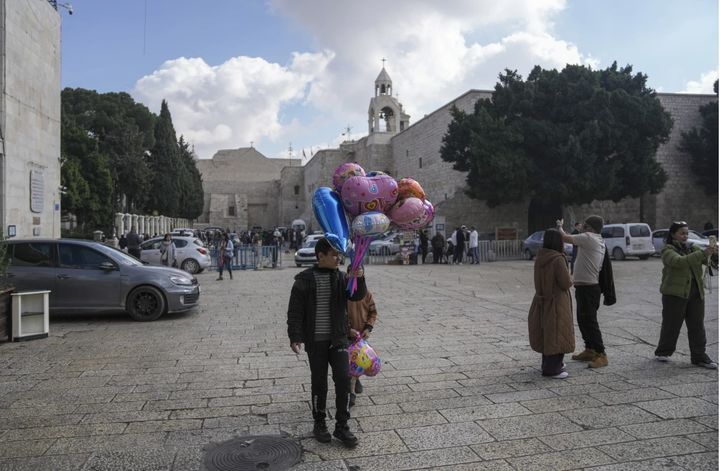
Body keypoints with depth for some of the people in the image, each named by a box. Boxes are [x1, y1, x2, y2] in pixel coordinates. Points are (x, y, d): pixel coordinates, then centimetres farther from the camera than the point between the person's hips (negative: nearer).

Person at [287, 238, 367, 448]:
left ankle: (342, 426, 10)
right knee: (319, 383, 8)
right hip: (315, 341, -2)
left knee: (344, 379, -4)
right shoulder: (305, 280, -7)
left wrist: (359, 279, -28)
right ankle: (319, 424, 27)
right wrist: (295, 337, -14)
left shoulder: (341, 277, 3)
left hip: (338, 339, 3)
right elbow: (295, 310, -7)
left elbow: (358, 296, -9)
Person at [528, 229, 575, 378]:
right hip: (556, 303, -8)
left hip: (542, 301, 8)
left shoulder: (539, 258, 1)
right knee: (557, 334, 2)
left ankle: (549, 364, 32)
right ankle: (552, 369, 6)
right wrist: (571, 279, 2)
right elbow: (566, 283, -20)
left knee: (546, 335, 18)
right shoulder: (558, 259, -21)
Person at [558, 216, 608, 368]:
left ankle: (601, 355, -1)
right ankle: (590, 350, 28)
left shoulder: (589, 238, -16)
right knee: (583, 321, 18)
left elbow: (565, 238, -13)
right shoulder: (599, 241, 12)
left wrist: (559, 226, 2)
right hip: (587, 287, 10)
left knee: (590, 322, -5)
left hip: (587, 288, -10)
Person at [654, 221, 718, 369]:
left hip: (696, 293, 6)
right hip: (675, 293, -5)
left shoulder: (692, 249, 13)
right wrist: (703, 253, -32)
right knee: (671, 325, 4)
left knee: (697, 326, 7)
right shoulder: (668, 250, -6)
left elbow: (707, 260, -1)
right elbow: (679, 261, -25)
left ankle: (699, 356, 14)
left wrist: (712, 252, -23)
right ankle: (663, 352, 19)